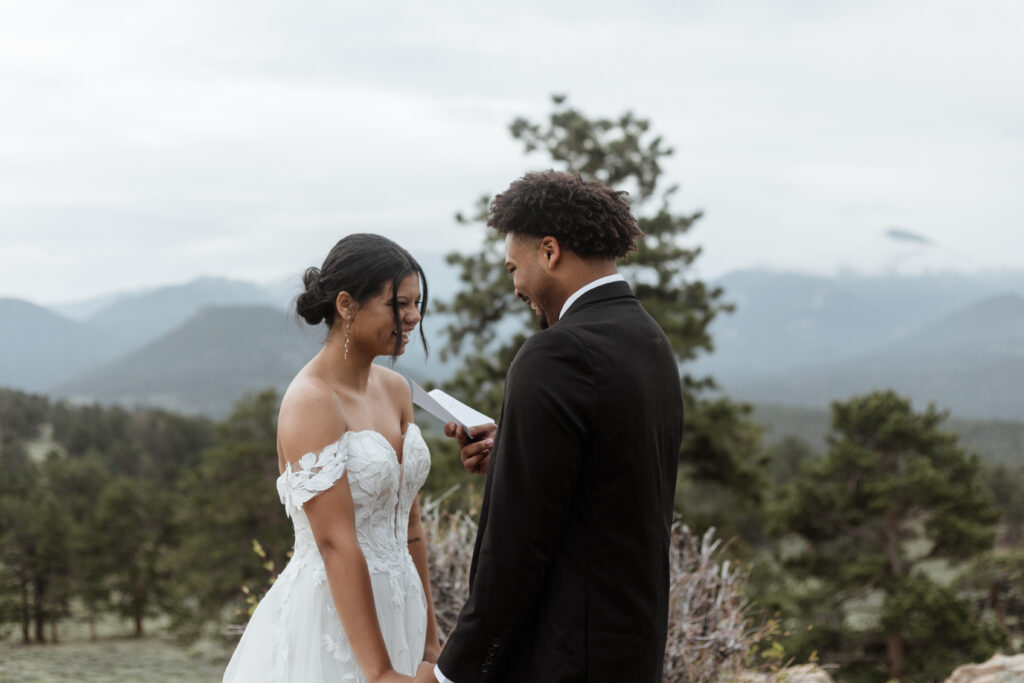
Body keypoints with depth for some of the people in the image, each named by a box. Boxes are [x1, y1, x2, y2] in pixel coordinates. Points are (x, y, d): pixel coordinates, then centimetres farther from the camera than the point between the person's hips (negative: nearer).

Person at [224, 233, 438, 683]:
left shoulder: (395, 390, 7)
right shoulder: (311, 401, -16)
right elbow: (336, 544, -21)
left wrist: (429, 640, 11)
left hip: (396, 610, 8)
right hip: (328, 621, -8)